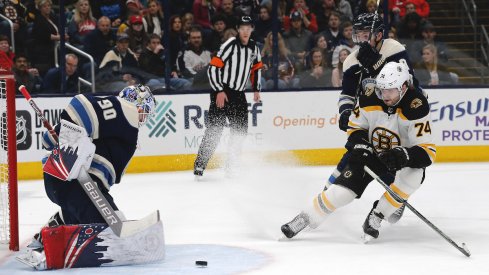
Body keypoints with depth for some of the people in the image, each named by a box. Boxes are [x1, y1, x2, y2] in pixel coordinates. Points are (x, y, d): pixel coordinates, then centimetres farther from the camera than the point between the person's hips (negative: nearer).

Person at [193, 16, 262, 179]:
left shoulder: (253, 48, 7)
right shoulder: (230, 45, -14)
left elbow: (257, 67, 25)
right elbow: (213, 67, -18)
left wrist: (256, 89, 18)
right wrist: (219, 91, -21)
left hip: (238, 93, 7)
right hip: (221, 92, -7)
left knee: (240, 129, 7)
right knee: (215, 128, -13)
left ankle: (231, 165, 19)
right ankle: (199, 165, -12)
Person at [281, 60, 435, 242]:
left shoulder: (416, 107, -28)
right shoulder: (370, 98, -17)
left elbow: (427, 152, -30)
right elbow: (355, 127, 2)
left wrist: (403, 155, -47)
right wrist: (360, 145, -18)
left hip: (403, 160, -2)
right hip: (372, 152, 2)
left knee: (414, 176, -34)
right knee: (344, 189, -13)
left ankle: (375, 218, -18)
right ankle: (304, 219, 6)